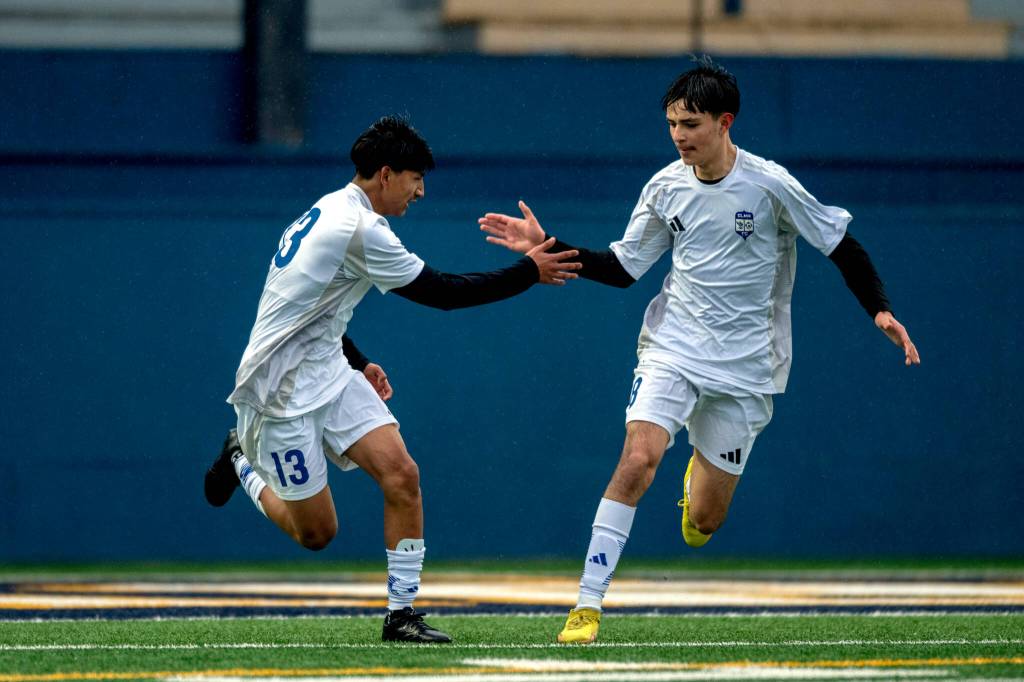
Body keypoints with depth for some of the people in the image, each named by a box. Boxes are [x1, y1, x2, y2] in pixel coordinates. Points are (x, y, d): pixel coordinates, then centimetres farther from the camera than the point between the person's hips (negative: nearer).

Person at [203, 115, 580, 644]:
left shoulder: (329, 212, 10)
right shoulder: (360, 229, -21)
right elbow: (442, 292, -16)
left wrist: (359, 363, 24)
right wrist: (529, 272, -9)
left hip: (329, 373, 9)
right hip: (284, 393, -9)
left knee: (401, 475, -9)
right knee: (316, 534, -1)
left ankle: (401, 614, -6)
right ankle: (242, 463, 26)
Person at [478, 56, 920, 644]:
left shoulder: (769, 185, -11)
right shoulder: (666, 187, 0)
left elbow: (842, 245, -2)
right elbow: (622, 269, 8)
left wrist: (880, 310, -13)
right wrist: (548, 248, -2)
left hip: (744, 368, -2)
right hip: (673, 348, 2)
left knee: (703, 521, 1)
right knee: (637, 461, -24)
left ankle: (703, 470, 41)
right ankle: (588, 607, -21)